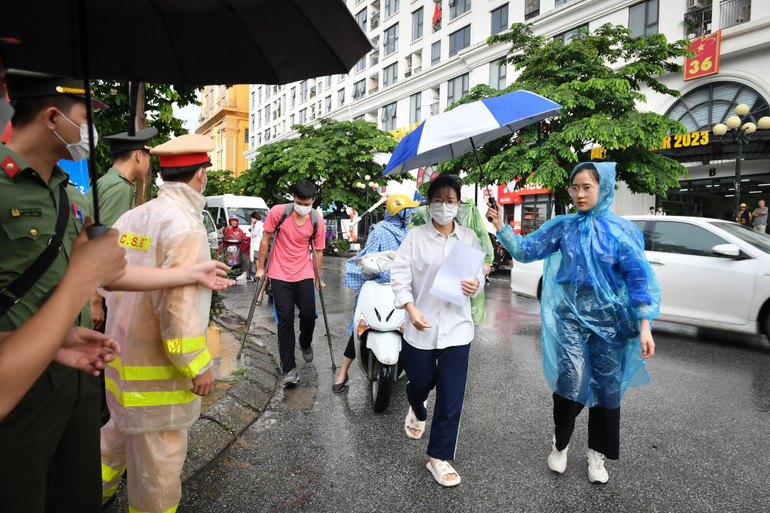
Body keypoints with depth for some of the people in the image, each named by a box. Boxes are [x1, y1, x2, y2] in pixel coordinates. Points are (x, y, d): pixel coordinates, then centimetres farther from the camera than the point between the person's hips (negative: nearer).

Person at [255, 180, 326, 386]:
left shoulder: (317, 221, -4)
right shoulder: (278, 212, -9)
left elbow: (318, 251, 5)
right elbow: (266, 239, 1)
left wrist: (318, 279, 9)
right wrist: (260, 267, 3)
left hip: (304, 275, 1)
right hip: (280, 274, -1)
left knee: (309, 316, -2)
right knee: (285, 320, -2)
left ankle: (305, 344, 34)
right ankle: (289, 368, 6)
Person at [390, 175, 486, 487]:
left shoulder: (469, 238, 6)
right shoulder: (415, 236, -1)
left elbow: (480, 273, 11)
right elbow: (399, 276, -7)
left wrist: (475, 285, -13)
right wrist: (411, 309, -21)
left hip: (457, 327, 1)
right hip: (421, 327, -1)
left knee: (451, 397, 1)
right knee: (420, 384, 16)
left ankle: (439, 457, 19)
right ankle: (417, 412, 54)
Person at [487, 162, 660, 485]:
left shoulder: (622, 230, -3)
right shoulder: (563, 227, 3)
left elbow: (639, 278, -5)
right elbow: (525, 250, 3)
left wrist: (644, 327, -12)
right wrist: (501, 228, -11)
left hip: (609, 321, 0)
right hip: (571, 318, 0)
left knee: (606, 387, 9)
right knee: (572, 383, -9)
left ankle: (597, 455, 32)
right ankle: (560, 445, 20)